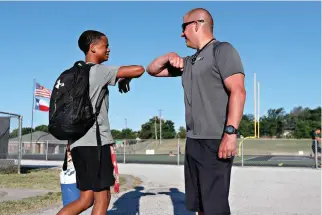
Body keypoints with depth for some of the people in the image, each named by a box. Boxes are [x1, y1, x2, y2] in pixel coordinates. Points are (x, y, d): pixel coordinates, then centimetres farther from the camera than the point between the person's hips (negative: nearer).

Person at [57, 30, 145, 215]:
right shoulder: (99, 71, -7)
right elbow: (139, 70, -15)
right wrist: (124, 79, 7)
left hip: (78, 142, 9)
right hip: (95, 142, -9)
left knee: (86, 198, 14)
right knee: (102, 198, 1)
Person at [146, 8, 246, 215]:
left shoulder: (223, 50, -4)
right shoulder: (189, 62, 19)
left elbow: (238, 91, -16)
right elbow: (153, 70, 24)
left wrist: (231, 133, -25)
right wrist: (170, 56, 4)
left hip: (215, 142, -8)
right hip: (193, 142, 8)